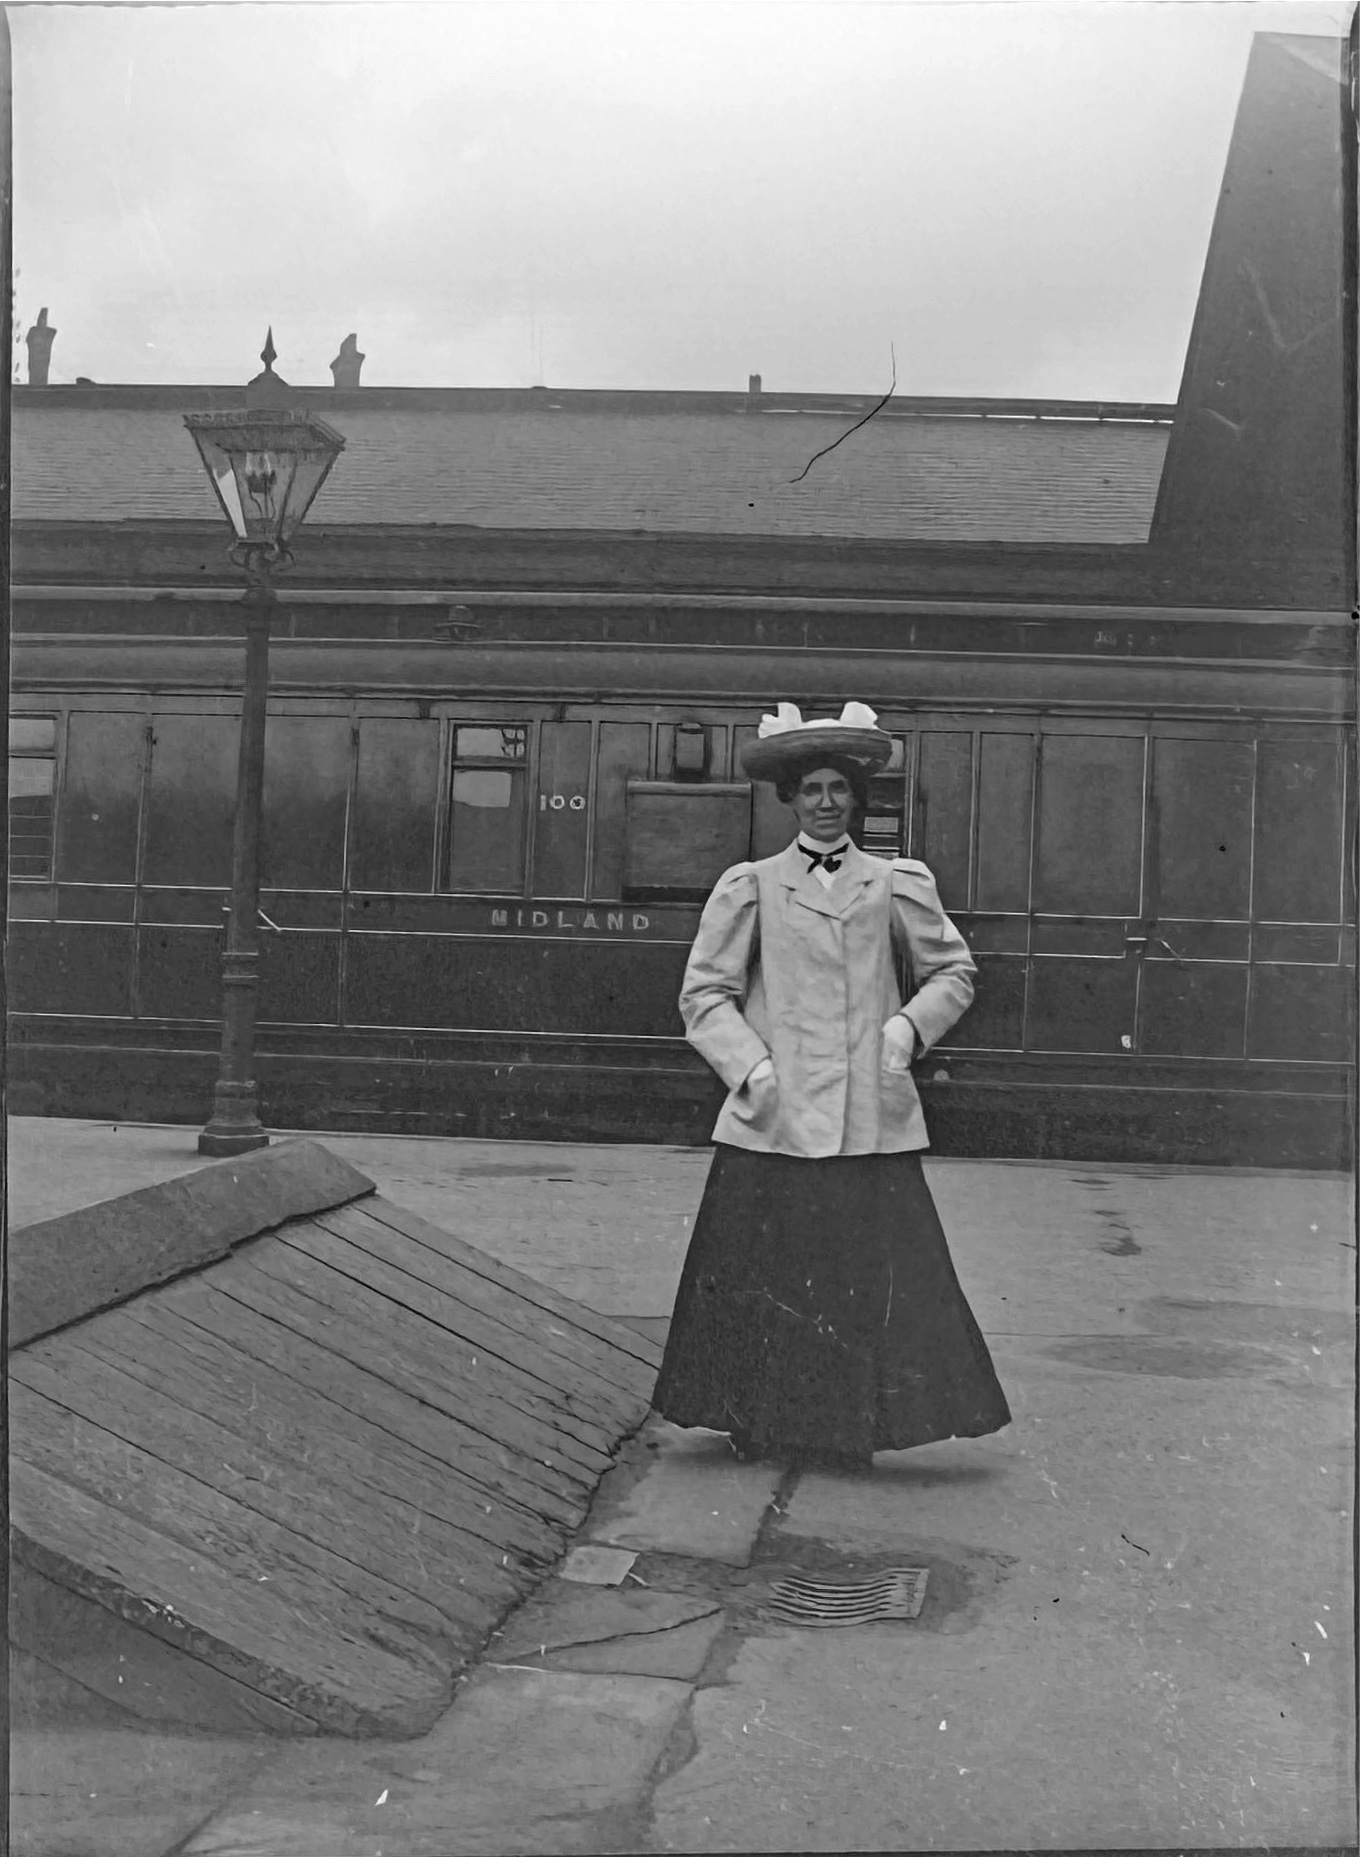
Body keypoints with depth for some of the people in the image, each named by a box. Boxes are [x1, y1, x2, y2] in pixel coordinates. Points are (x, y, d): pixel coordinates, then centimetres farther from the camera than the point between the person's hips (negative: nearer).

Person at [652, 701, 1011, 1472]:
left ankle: (850, 1428, 15)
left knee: (873, 1276, 0)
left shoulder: (898, 886, 9)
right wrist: (749, 1065, -8)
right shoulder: (750, 888, 5)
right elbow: (705, 991, 6)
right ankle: (760, 1424, 20)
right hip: (774, 1120, -1)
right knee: (765, 1278, 4)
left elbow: (954, 971, 17)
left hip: (871, 1120, 1)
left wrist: (908, 1029, 0)